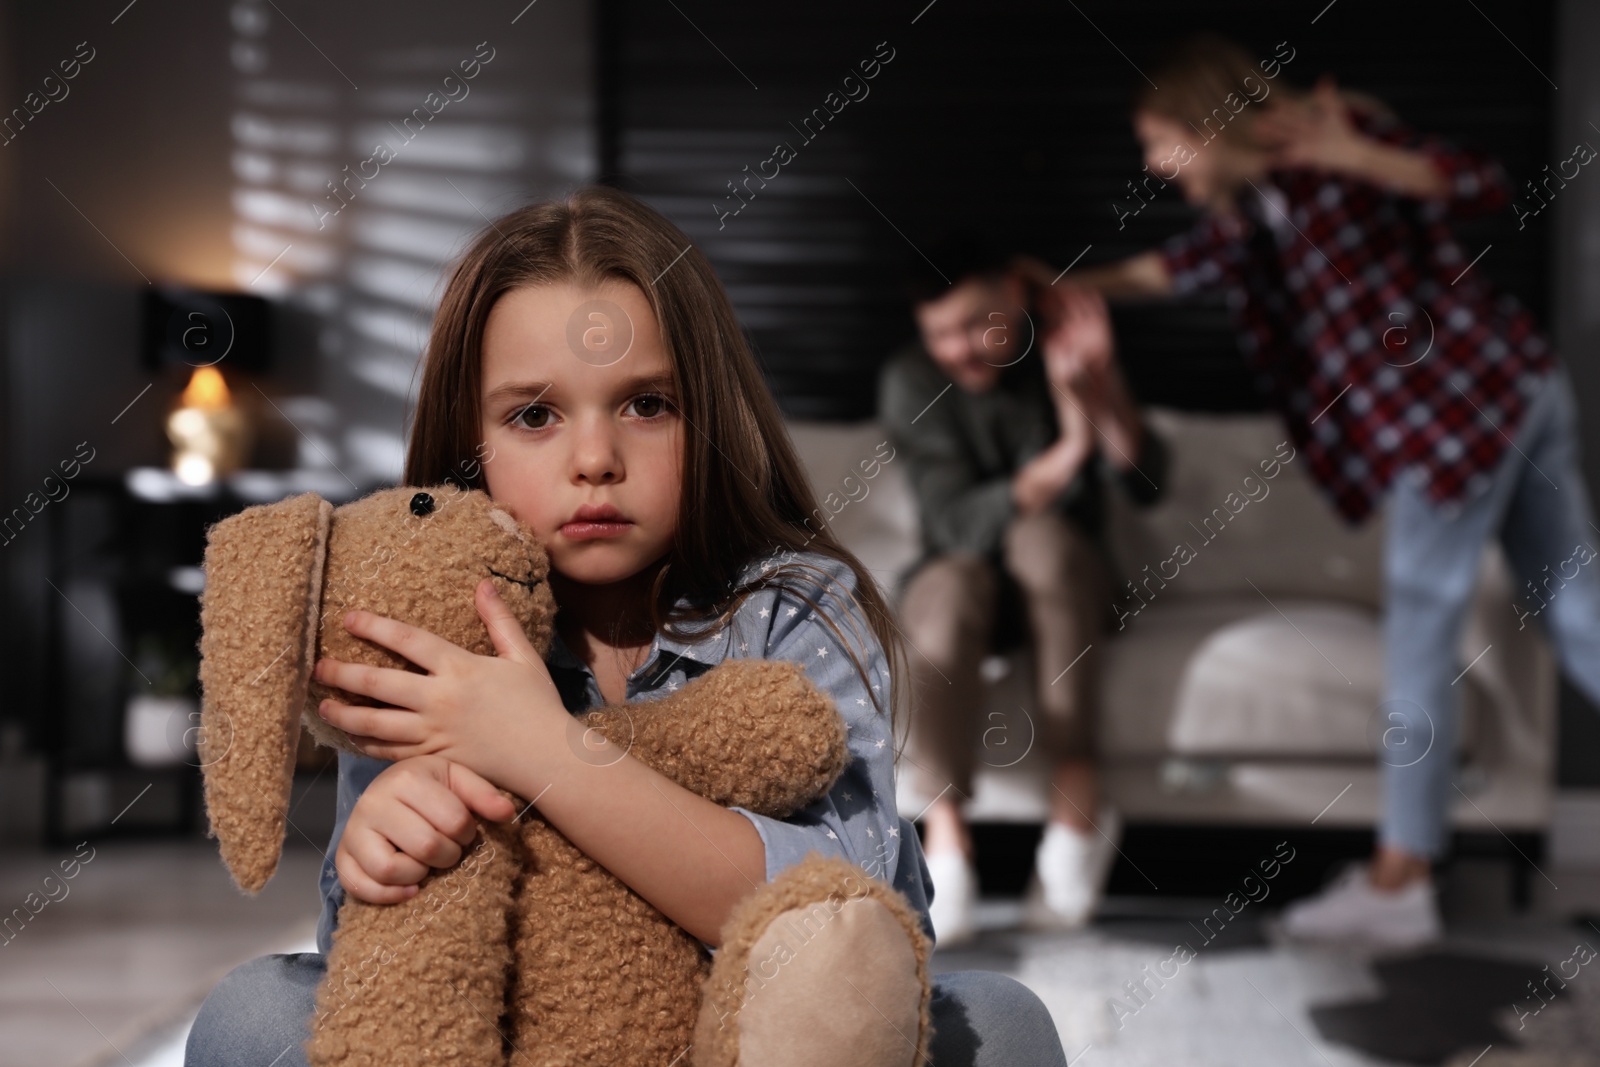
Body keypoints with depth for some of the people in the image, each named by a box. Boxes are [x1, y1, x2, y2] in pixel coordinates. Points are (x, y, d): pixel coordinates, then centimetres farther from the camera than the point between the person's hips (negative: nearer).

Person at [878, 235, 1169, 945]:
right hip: (960, 566, -1)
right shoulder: (910, 382, -12)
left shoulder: (1060, 350, -8)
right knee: (952, 589, -35)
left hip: (1061, 584, 1)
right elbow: (958, 522, -23)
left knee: (1043, 536, -33)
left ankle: (1076, 793, -35)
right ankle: (945, 832, -41)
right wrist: (1061, 459, -38)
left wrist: (1101, 386, -35)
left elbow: (1143, 485, -18)